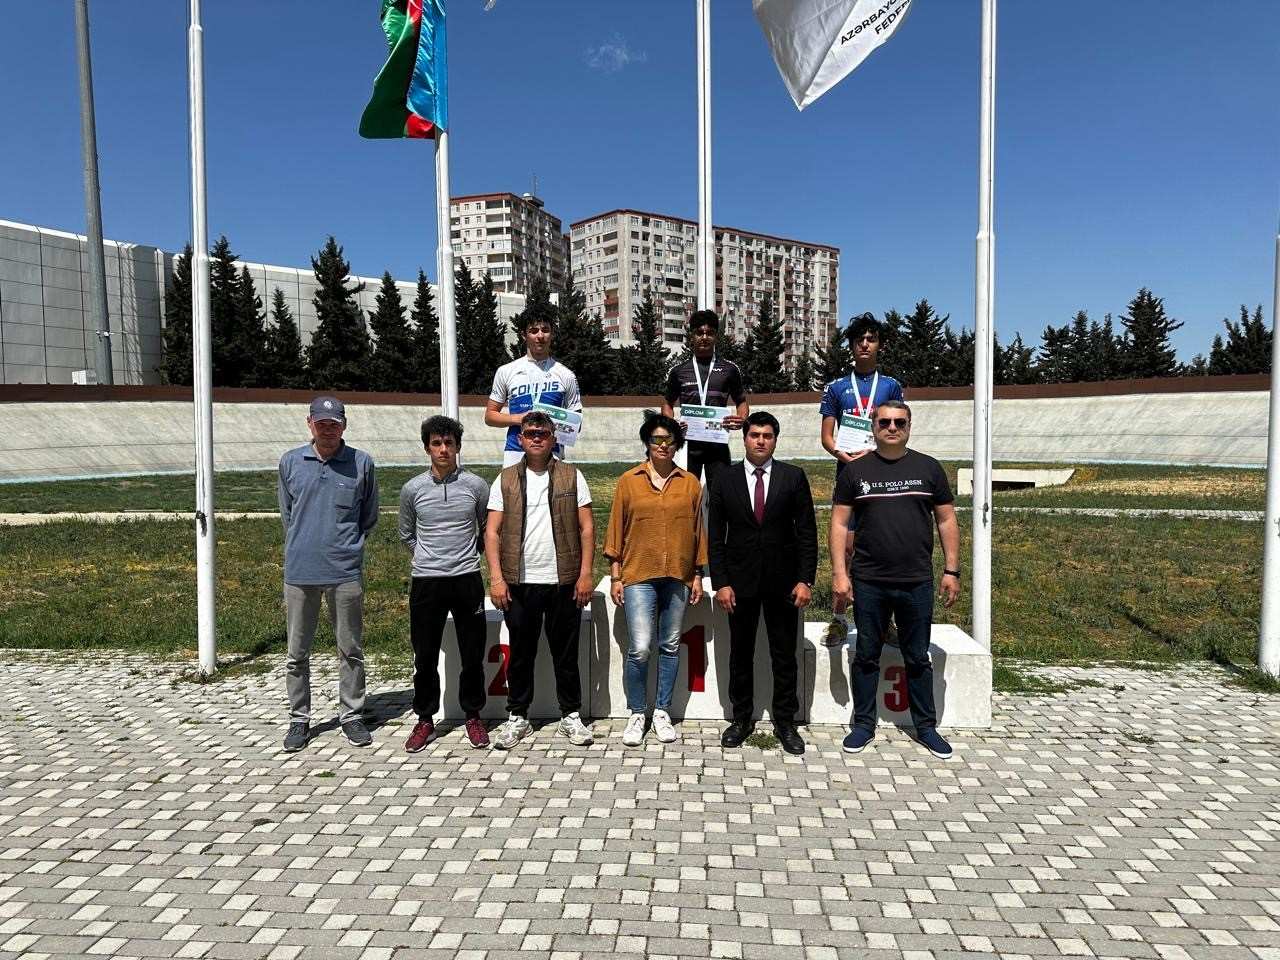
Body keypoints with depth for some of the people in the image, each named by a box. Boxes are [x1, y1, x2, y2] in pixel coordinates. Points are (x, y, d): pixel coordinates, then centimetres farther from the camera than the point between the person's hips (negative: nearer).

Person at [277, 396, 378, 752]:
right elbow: (286, 514, 17)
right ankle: (299, 719, 23)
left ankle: (352, 715, 22)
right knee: (297, 653, 9)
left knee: (350, 650, 8)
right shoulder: (290, 462, 5)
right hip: (300, 571, 1)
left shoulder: (362, 463, 0)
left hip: (346, 572, -1)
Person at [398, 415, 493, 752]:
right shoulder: (412, 489, 1)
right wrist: (430, 558, 10)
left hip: (467, 580, 0)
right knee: (425, 656, 7)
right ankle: (425, 720, 22)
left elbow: (487, 530, 12)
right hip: (426, 582, 1)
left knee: (473, 654, 6)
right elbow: (407, 535, 16)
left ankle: (473, 716, 22)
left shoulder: (476, 485, -1)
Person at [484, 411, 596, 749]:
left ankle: (571, 715, 23)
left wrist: (585, 574, -5)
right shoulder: (506, 480, 6)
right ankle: (517, 717, 24)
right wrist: (496, 578, -6)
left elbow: (586, 528, 2)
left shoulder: (572, 477, 4)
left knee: (566, 653, 9)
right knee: (520, 653, 10)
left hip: (564, 581, 0)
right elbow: (492, 532, 3)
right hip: (520, 582, 1)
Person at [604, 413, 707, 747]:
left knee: (670, 646, 9)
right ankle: (637, 714, 12)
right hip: (639, 576, -2)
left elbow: (698, 531, 10)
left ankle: (662, 711, 23)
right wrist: (615, 576, 1)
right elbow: (616, 529, 4)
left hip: (678, 578, 2)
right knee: (639, 648, -6)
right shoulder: (629, 481, 3)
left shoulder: (690, 483, 7)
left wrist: (698, 576, 8)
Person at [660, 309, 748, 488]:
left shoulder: (730, 369, 6)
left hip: (718, 444, 0)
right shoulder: (678, 371, 7)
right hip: (688, 444, 0)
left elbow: (741, 401, 14)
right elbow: (668, 404, 16)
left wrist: (742, 420, -8)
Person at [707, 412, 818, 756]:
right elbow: (715, 536, 1)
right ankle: (742, 718, 25)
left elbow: (806, 532, 0)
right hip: (740, 582, 1)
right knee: (740, 655, 10)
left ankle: (785, 723, 21)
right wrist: (720, 582, -5)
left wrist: (805, 580, -6)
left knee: (784, 656, 8)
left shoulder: (793, 477, 0)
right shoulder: (724, 480, 2)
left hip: (783, 581, 0)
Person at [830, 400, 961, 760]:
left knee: (918, 658, 11)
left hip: (917, 582, 0)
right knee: (866, 656, 10)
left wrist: (951, 571, 1)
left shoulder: (928, 468, 4)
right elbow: (839, 523, 1)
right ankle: (863, 724, 23)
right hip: (868, 582, 0)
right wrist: (839, 572, -6)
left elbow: (947, 521, 7)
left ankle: (926, 726, 25)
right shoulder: (855, 471, 3)